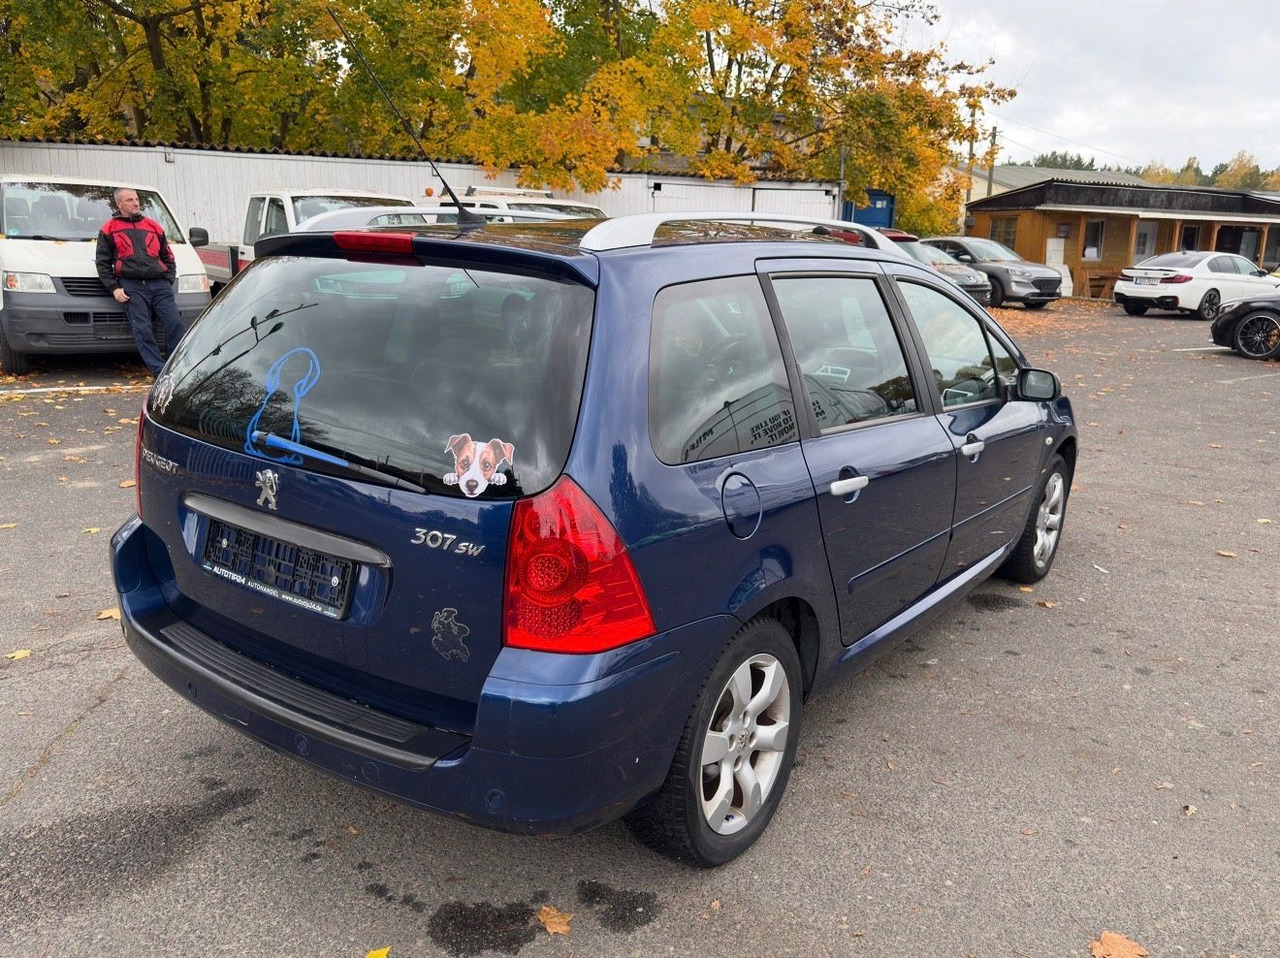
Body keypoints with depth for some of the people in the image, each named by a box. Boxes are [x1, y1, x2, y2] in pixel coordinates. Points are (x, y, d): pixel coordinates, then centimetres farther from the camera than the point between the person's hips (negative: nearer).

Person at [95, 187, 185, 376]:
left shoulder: (153, 226, 22)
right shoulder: (109, 229, 14)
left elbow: (168, 257, 24)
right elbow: (103, 263, 11)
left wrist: (169, 281, 9)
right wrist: (114, 288, -1)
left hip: (159, 284, 2)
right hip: (132, 286, -2)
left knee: (174, 323, -11)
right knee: (142, 330, -14)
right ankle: (161, 372, -16)